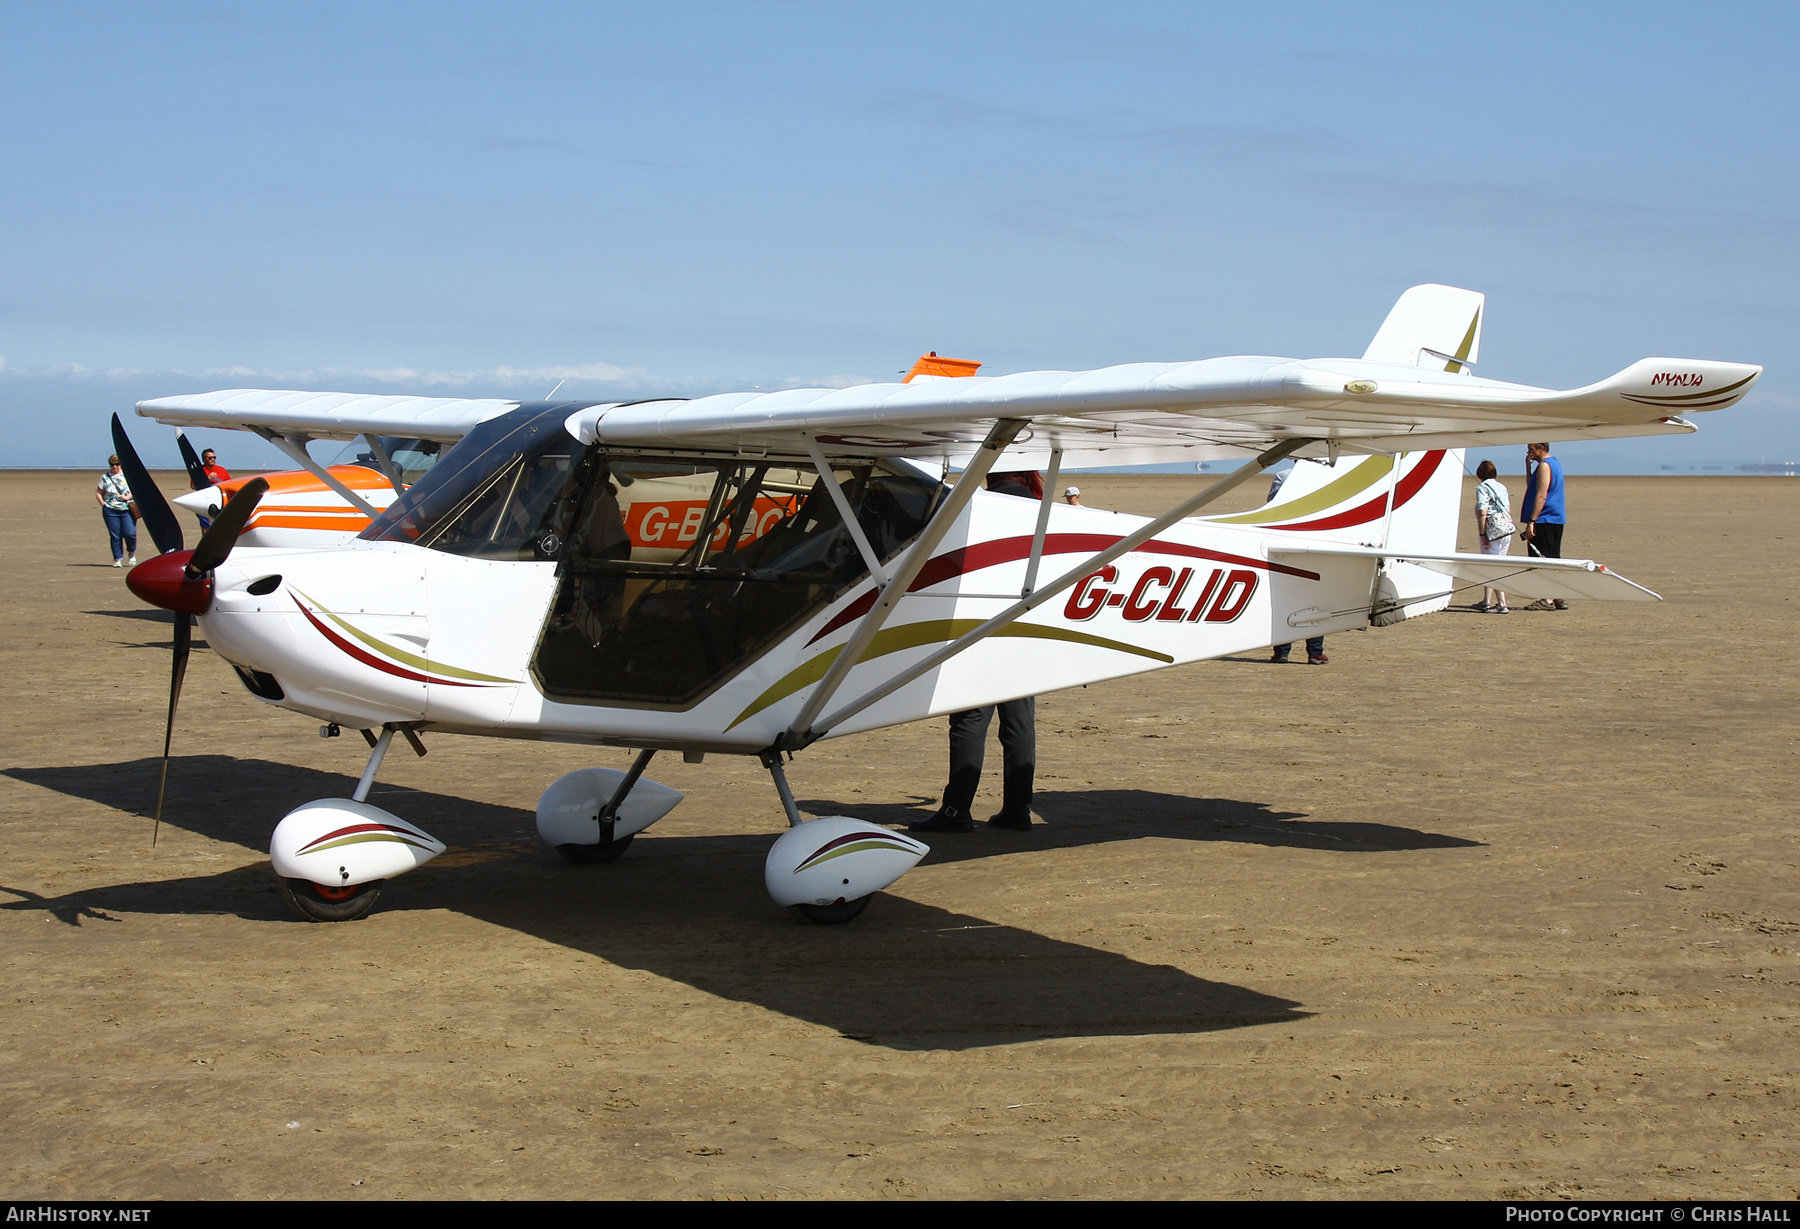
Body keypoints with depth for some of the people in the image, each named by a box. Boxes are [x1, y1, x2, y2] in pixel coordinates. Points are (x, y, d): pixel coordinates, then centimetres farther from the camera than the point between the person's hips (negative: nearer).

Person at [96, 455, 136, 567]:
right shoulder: (105, 477, 7)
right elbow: (98, 493, 10)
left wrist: (128, 497, -9)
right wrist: (104, 504, -4)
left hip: (127, 510, -1)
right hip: (110, 511, 1)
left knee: (130, 533, -11)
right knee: (115, 536, 0)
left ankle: (132, 553, 15)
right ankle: (118, 559, 7)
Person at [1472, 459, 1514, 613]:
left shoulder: (1482, 488, -7)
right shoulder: (1502, 487, 15)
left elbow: (1482, 513, -15)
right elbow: (1508, 510, 19)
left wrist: (1482, 534, -13)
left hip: (1493, 530, -7)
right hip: (1507, 528, 7)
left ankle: (1502, 605, -9)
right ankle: (1486, 602, 22)